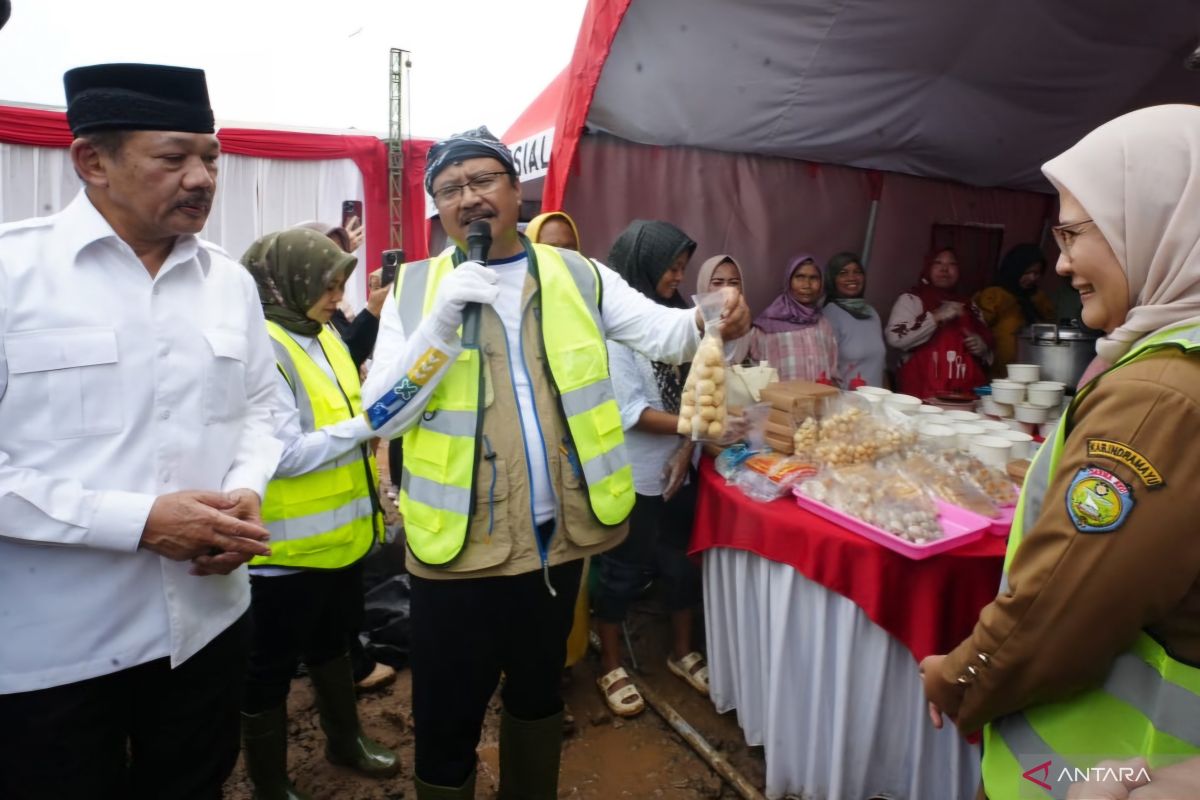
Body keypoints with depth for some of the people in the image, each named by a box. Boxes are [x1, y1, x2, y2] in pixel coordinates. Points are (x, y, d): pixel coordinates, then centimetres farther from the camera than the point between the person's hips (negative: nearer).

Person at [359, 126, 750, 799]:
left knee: (539, 693, 24)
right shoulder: (416, 288, -1)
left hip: (558, 533, 2)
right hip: (460, 542, -2)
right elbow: (381, 412, -9)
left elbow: (660, 332, -5)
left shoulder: (580, 276, 3)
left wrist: (709, 319, -27)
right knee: (448, 719, 12)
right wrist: (444, 319, -21)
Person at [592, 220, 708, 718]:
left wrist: (688, 447, -8)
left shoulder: (672, 314, 6)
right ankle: (611, 668, 28)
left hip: (675, 467, 7)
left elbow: (689, 388, 5)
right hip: (630, 475, -6)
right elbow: (628, 411, -20)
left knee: (680, 561, 18)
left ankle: (682, 652, 39)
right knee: (624, 570, 9)